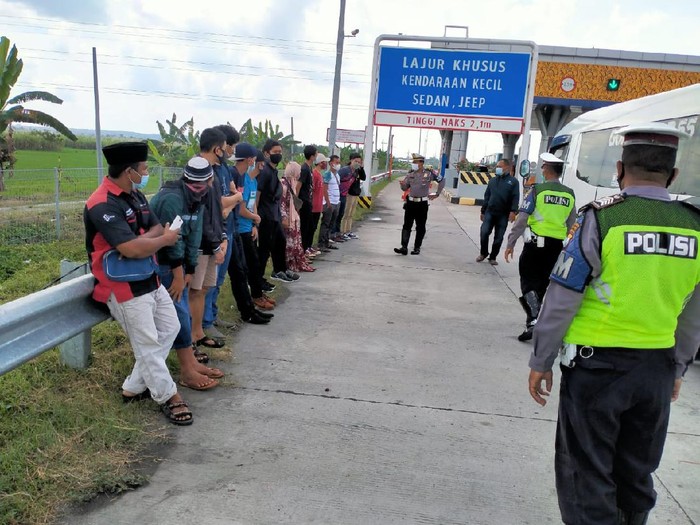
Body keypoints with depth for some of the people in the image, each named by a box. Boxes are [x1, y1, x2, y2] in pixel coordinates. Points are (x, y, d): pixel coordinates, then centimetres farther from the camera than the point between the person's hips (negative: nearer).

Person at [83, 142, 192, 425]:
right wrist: (165, 240, -14)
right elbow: (131, 249, -32)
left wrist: (140, 241, -19)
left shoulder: (135, 195, 6)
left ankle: (134, 387, 27)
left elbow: (157, 227, 4)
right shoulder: (102, 205, -24)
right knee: (148, 345, 2)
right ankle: (168, 397, 19)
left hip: (150, 280, 10)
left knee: (170, 328, 16)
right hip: (125, 288, -10)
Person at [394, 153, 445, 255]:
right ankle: (404, 248, -2)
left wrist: (437, 194, 6)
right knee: (407, 226, -1)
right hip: (410, 203, 3)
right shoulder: (410, 175, 5)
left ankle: (417, 248, 16)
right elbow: (405, 188, 11)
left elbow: (442, 180, 4)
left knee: (420, 227, 6)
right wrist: (403, 184, -12)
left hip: (422, 204, -3)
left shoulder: (429, 174, -6)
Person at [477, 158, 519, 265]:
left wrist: (513, 211, -20)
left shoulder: (513, 181, 1)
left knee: (498, 238, 3)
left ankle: (493, 257, 16)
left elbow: (515, 198, -7)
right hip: (490, 212, 3)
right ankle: (483, 253, 10)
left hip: (503, 215, -2)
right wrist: (483, 211, 16)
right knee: (484, 232, -10)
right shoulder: (492, 181, 14)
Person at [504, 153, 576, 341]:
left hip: (536, 243, -4)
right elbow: (571, 225, 12)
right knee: (542, 285, 14)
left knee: (529, 282, 2)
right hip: (556, 246, 5)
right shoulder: (569, 194, 6)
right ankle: (532, 321, 24)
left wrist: (510, 243, -6)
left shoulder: (537, 190, -8)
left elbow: (521, 220, -11)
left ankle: (533, 320, -14)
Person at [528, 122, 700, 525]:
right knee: (637, 473, 22)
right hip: (658, 368, 5)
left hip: (597, 365, -5)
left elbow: (561, 302, -13)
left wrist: (541, 362, -3)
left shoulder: (601, 218, -14)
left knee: (587, 473, 9)